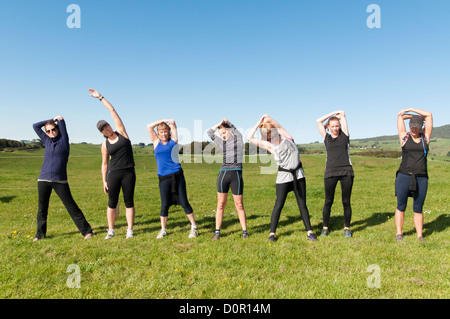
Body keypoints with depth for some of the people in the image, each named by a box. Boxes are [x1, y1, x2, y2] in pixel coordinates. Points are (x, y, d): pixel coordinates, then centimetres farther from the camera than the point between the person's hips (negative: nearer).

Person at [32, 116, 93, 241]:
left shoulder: (63, 140, 4)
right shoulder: (47, 141, 13)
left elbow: (62, 123, 0)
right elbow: (35, 126, 17)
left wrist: (58, 119, 20)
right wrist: (52, 119, 15)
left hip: (60, 181, -4)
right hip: (43, 180, 4)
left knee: (71, 206, -3)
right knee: (42, 208, 11)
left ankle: (86, 230, 1)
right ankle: (40, 234, 26)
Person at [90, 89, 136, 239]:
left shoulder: (121, 132, 3)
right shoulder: (105, 145, 6)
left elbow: (113, 111, 2)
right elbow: (104, 164, 10)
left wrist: (100, 97, 6)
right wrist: (104, 181, 4)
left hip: (129, 172, -1)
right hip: (113, 173, 2)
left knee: (129, 202, 1)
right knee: (112, 203, 4)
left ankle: (130, 230, 8)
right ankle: (111, 230, 15)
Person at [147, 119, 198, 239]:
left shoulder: (173, 141, 8)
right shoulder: (156, 142, 13)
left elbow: (173, 123, 13)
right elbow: (149, 127, 12)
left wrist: (166, 121, 29)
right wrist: (161, 121, 17)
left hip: (177, 175, -1)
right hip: (163, 178, 1)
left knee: (184, 202, 0)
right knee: (164, 205, 2)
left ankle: (194, 227, 11)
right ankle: (163, 230, 19)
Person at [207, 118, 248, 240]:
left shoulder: (238, 139, 8)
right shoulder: (222, 143, 15)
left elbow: (234, 129, 22)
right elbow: (210, 132, 22)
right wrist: (220, 123, 21)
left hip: (236, 175, -2)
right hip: (223, 174, 3)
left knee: (239, 205, 3)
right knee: (221, 204, 5)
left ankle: (244, 231, 14)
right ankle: (217, 231, 13)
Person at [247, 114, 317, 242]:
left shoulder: (287, 137, 3)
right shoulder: (269, 146, 0)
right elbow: (250, 137, -2)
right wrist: (258, 124, 4)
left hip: (298, 174, 2)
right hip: (283, 176, -1)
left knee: (302, 204, 6)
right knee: (278, 205, 1)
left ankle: (309, 231, 14)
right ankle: (272, 233, 11)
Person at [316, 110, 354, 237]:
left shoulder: (344, 135, 12)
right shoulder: (326, 137, 14)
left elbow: (342, 113, 15)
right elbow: (319, 121, 13)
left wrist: (339, 114, 34)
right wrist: (333, 113, 19)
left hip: (346, 172, 0)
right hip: (330, 173, 0)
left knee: (346, 202, 3)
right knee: (328, 202, 4)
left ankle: (347, 228, 18)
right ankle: (325, 227, 17)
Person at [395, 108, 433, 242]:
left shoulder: (425, 137, 8)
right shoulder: (404, 137, 4)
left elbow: (429, 115, 7)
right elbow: (400, 116, 8)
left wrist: (411, 109, 11)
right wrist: (413, 116, 21)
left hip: (421, 178, 2)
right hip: (404, 177, -1)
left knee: (418, 208, 7)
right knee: (401, 206, 5)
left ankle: (420, 235, 16)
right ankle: (399, 233, 14)